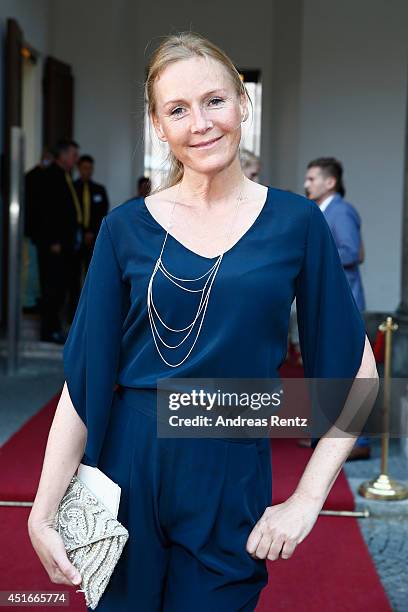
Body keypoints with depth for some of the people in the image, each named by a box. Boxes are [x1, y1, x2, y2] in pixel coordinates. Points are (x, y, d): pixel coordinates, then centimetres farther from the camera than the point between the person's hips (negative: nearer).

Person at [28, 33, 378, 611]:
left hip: (232, 481, -1)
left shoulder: (295, 222, -4)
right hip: (127, 472, 1)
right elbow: (85, 376, -4)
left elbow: (356, 375, -2)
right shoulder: (126, 228, -2)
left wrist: (306, 500, -9)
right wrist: (42, 514, -9)